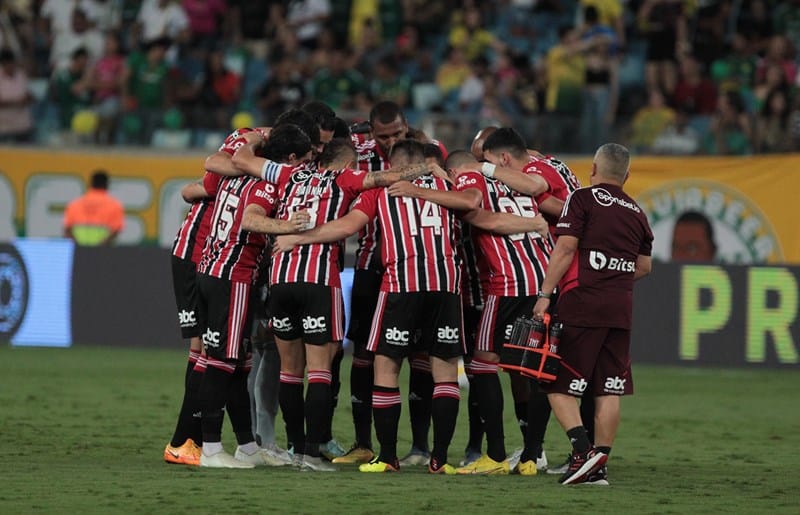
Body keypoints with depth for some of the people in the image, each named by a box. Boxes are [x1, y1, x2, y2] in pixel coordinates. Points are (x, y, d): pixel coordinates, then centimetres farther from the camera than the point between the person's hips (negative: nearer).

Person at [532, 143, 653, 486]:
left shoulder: (583, 199, -1)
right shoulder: (636, 212, 15)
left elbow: (565, 249, -9)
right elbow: (644, 266, 20)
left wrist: (544, 294, -8)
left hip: (582, 304, -5)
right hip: (621, 309, 5)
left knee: (559, 386, -1)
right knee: (608, 390, 5)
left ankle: (583, 449, -18)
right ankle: (599, 466, 3)